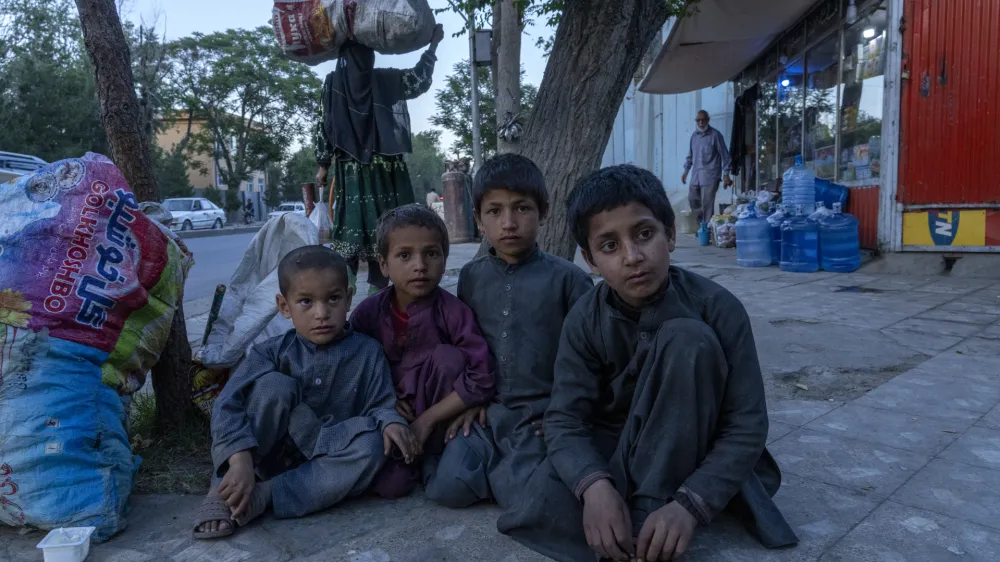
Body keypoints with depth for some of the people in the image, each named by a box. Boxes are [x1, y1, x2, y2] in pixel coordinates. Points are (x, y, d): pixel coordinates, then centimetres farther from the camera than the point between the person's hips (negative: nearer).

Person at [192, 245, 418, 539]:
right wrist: (240, 460, -33)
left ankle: (262, 497, -28)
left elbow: (381, 404, -4)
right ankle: (224, 489, -18)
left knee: (370, 444, -31)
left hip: (324, 458, 1)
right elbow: (228, 405, -18)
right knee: (275, 385, -26)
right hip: (269, 455, -1)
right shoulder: (271, 352, -9)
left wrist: (390, 421, -28)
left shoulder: (367, 352, -5)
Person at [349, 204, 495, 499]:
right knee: (390, 484, -25)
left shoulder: (452, 311, -19)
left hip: (437, 414, 0)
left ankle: (434, 455, -9)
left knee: (447, 356, -26)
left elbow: (482, 379, -26)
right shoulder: (368, 312, -11)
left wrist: (426, 420, -23)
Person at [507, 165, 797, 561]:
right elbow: (565, 418, -16)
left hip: (688, 455, 0)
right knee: (543, 499, -30)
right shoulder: (584, 321, -11)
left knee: (688, 338, -30)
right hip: (614, 451, 1)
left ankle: (649, 510, -23)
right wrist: (595, 486, -37)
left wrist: (689, 504, -33)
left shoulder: (718, 308, -18)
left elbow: (747, 425, -19)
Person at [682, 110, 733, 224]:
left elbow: (724, 155, -6)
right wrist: (686, 171, 18)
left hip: (710, 175, -6)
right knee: (692, 199, 9)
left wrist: (726, 174, -9)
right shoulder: (694, 135, 11)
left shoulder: (715, 134, -7)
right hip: (696, 175, 7)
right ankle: (700, 224, 23)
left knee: (707, 204, -9)